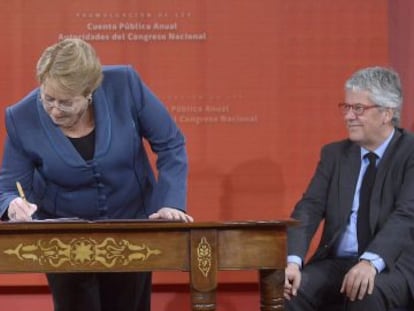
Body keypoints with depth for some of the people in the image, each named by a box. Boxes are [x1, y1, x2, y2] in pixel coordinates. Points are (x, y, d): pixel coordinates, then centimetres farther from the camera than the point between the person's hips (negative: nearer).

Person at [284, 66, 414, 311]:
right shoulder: (335, 153, 12)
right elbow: (309, 208, 1)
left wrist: (371, 261, -35)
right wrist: (293, 261, -18)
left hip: (392, 265, -4)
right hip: (336, 262, 4)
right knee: (291, 290, -24)